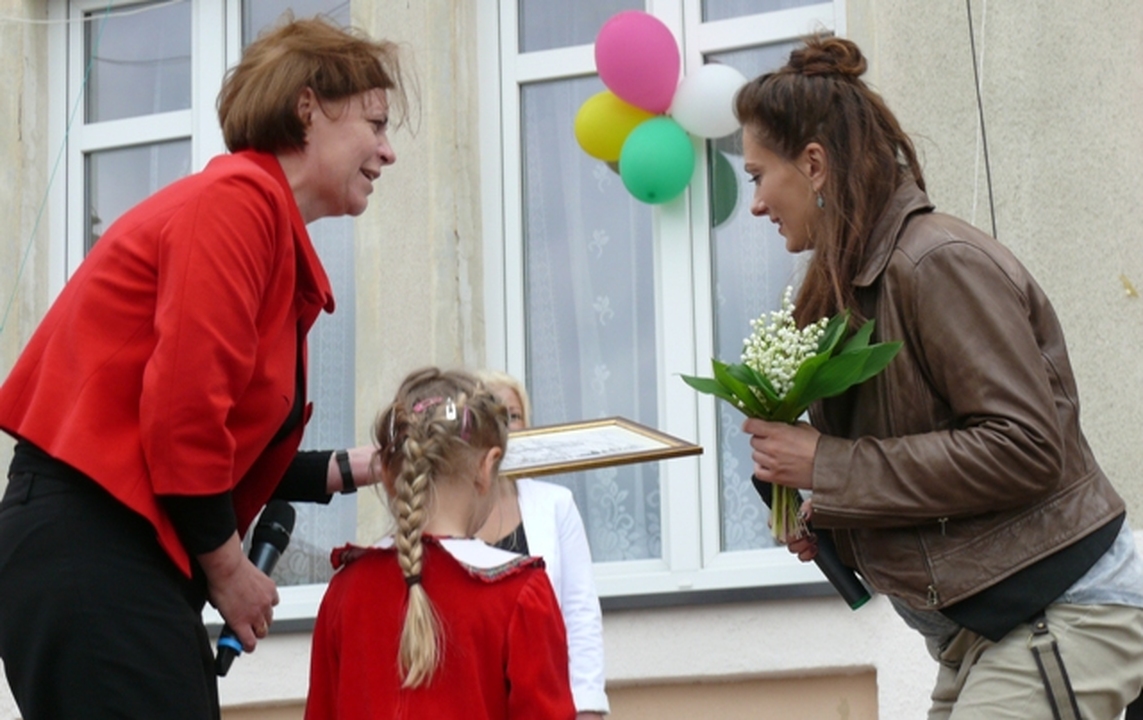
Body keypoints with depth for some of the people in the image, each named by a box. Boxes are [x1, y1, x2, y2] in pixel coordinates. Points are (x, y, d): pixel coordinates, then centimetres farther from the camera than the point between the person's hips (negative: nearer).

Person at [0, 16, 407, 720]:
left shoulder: (278, 238, 18)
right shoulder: (239, 200, -11)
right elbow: (185, 405, -18)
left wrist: (353, 468, 17)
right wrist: (227, 565, -8)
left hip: (125, 554, 10)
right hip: (89, 551, -10)